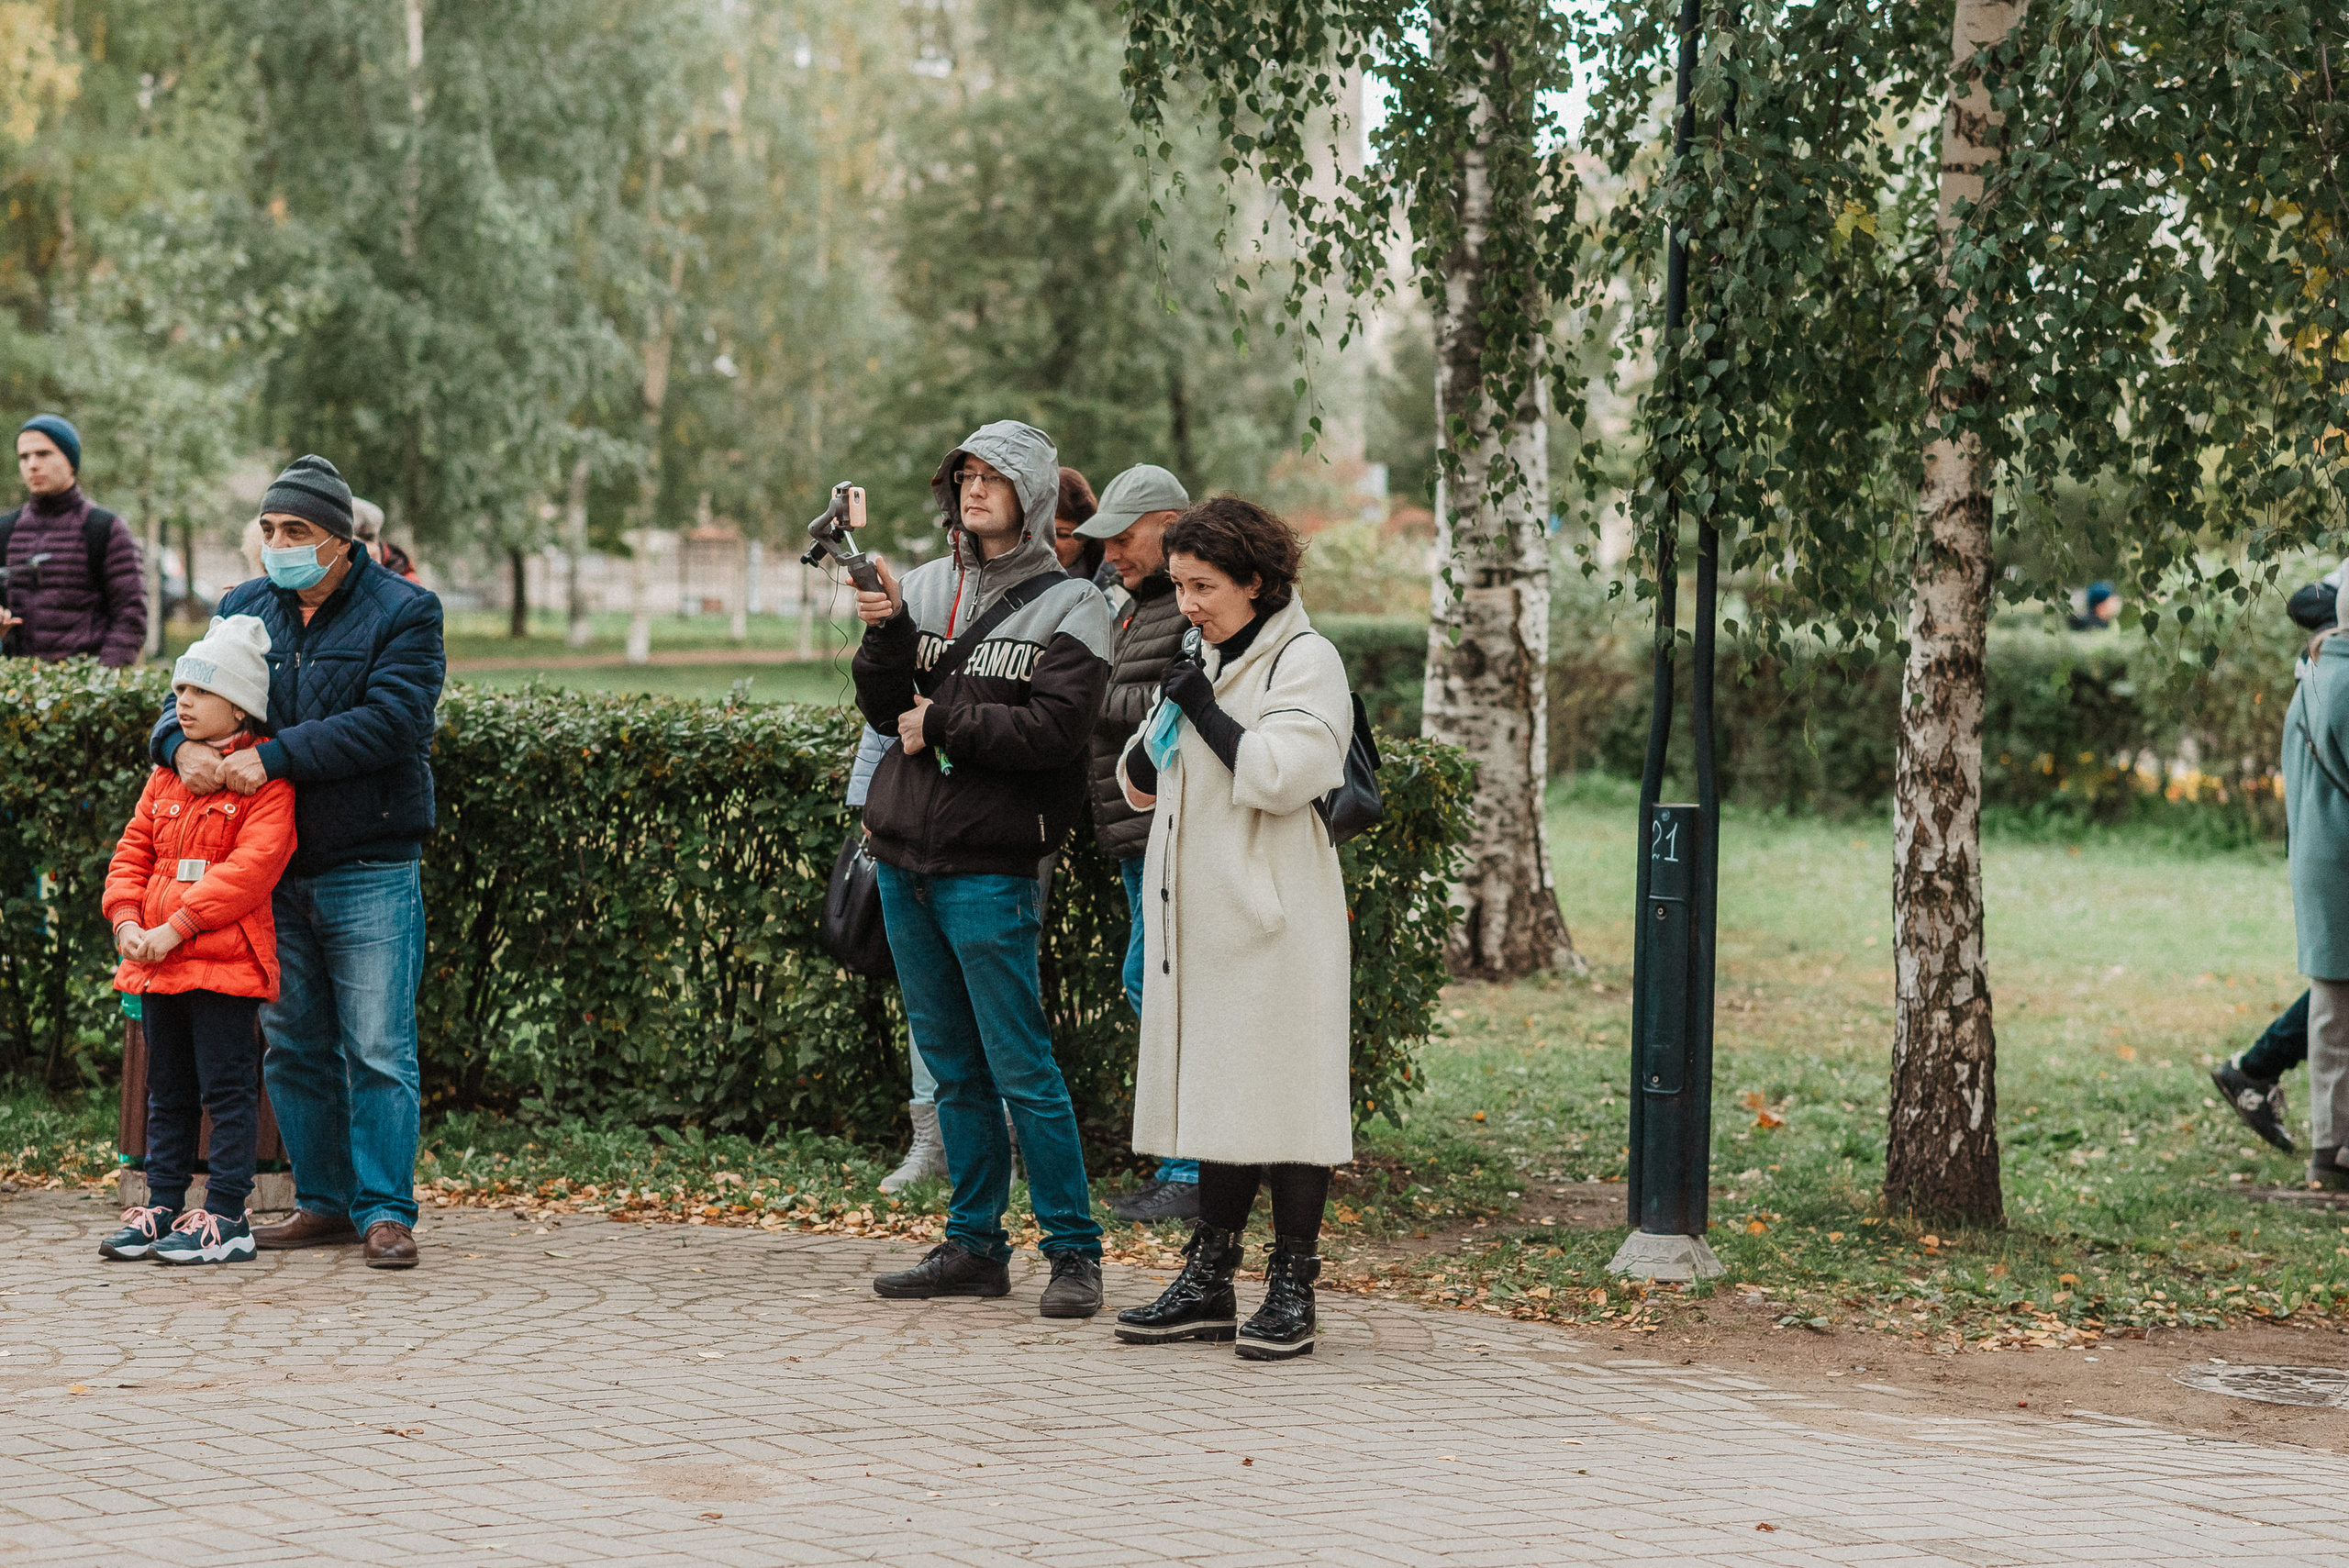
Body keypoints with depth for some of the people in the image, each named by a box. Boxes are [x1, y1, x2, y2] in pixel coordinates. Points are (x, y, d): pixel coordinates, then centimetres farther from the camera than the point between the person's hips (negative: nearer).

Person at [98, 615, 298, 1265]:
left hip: (225, 963, -7)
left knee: (225, 1089, -3)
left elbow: (252, 864, -18)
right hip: (157, 964, 7)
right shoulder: (167, 775, 15)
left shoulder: (264, 778, -8)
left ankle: (226, 1219, 1)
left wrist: (177, 927, -21)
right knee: (168, 1090, 14)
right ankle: (163, 1208, 21)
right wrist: (126, 921, -4)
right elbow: (134, 852, 15)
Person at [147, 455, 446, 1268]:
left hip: (370, 873, -5)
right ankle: (324, 1202, 21)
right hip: (274, 872, 6)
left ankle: (386, 1211, 2)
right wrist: (184, 744, -15)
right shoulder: (243, 609, 11)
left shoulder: (404, 614, -6)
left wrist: (272, 756, -23)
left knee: (377, 1049, -5)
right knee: (294, 1047, 10)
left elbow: (387, 723, -19)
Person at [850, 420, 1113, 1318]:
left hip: (989, 865, -6)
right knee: (952, 1065, 12)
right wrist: (886, 633, -9)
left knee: (1021, 1068, -6)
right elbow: (887, 712, 7)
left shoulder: (1068, 605, -2)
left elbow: (1052, 729, -14)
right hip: (903, 854, 6)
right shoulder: (927, 585, 12)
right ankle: (975, 1245, 19)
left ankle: (1074, 1251, 1)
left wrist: (940, 722, -10)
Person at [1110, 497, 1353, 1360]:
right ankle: (1209, 1282, 17)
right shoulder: (1209, 663, 17)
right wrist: (1163, 725, 0)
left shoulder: (1305, 660, -7)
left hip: (1274, 921, -8)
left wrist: (1206, 713, -14)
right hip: (1200, 916, 8)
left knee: (1280, 1089, -4)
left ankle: (1292, 1289, 2)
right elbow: (1142, 782, 20)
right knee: (1214, 1090, 11)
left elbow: (1287, 774, -20)